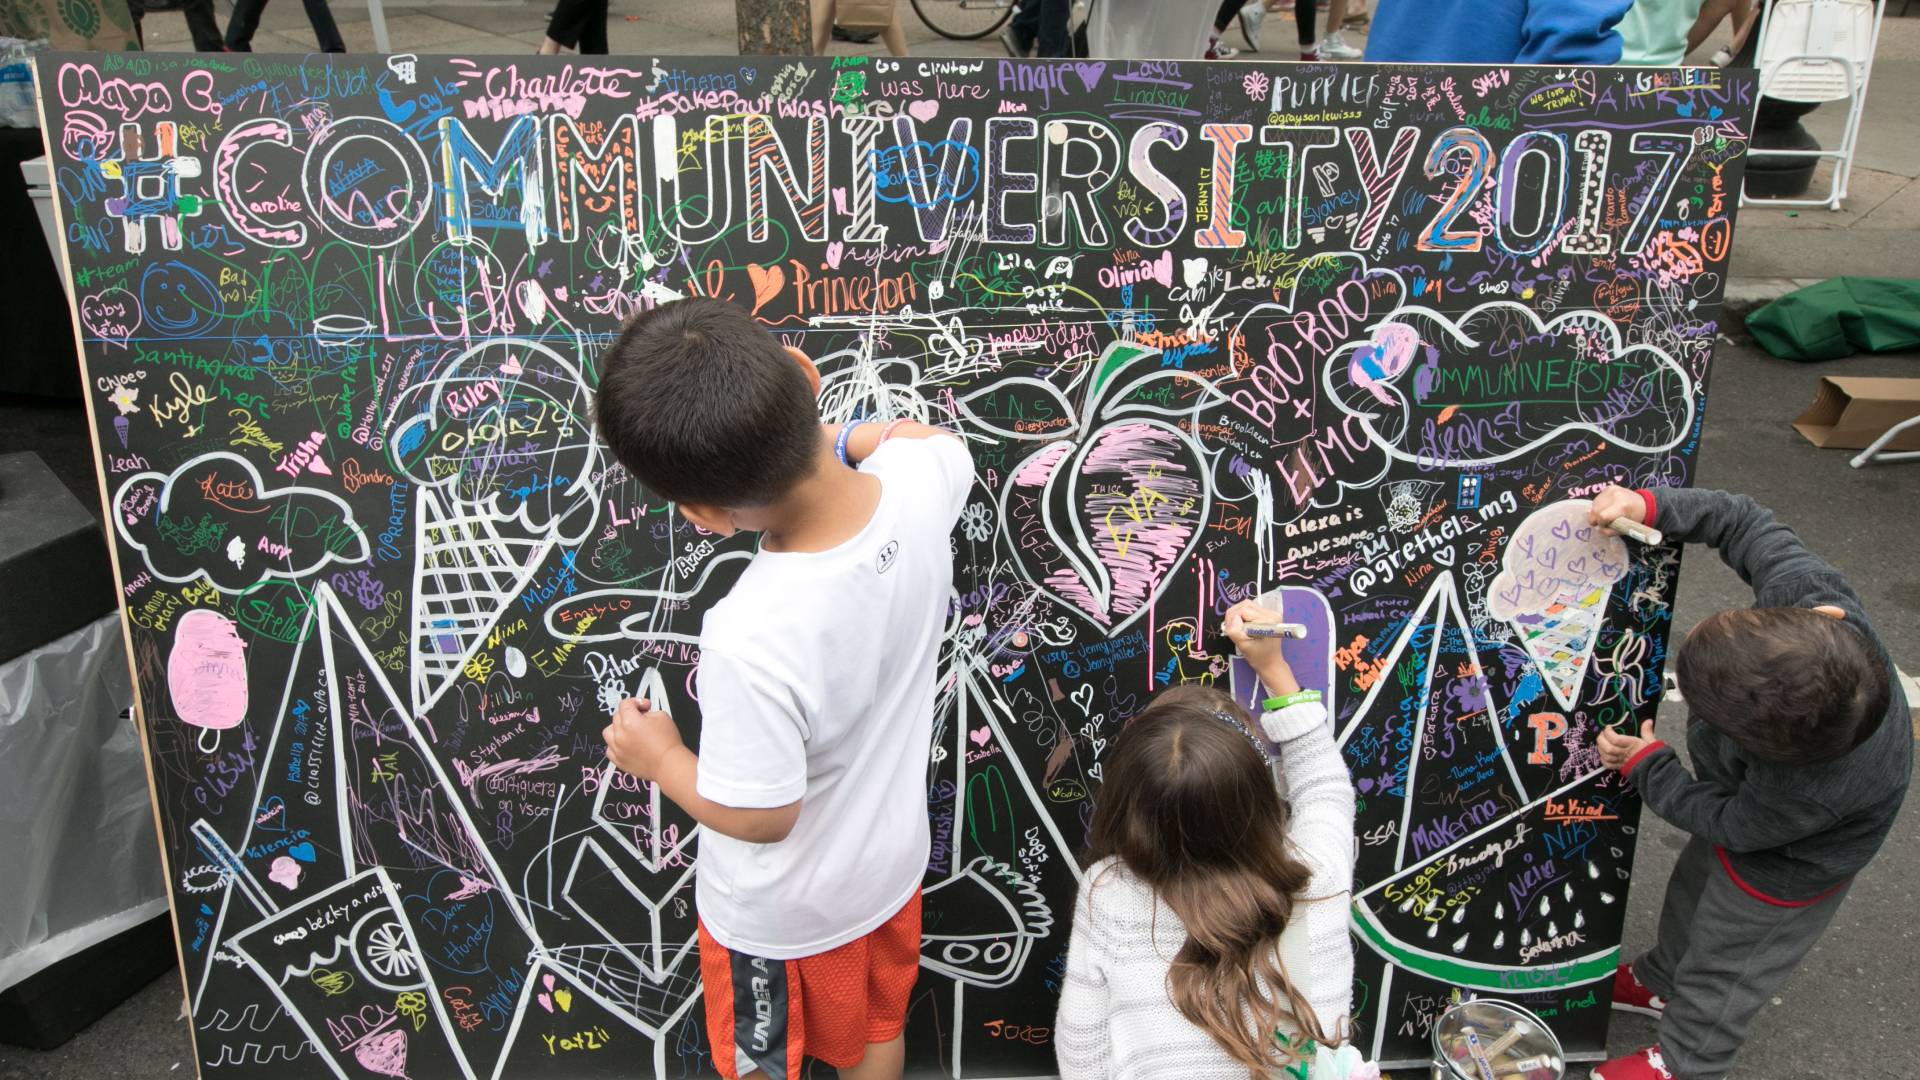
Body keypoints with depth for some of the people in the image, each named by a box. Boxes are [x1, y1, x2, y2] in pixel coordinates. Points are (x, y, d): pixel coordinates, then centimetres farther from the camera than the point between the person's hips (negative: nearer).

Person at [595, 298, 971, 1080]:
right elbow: (940, 438, 1)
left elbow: (759, 816, -25)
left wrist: (660, 760, -9)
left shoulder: (751, 641, -43)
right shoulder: (920, 477, -27)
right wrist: (828, 436, -2)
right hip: (891, 859, 5)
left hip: (782, 911, -5)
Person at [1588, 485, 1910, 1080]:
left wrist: (1644, 763, -17)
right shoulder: (1809, 592, -38)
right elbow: (1746, 523, -19)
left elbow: (1726, 822, -27)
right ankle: (1660, 981, 63)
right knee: (1691, 896, 33)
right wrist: (1651, 506, -30)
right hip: (1747, 795, 7)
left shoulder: (1817, 785, -48)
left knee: (1724, 968, 22)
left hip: (1784, 869, -7)